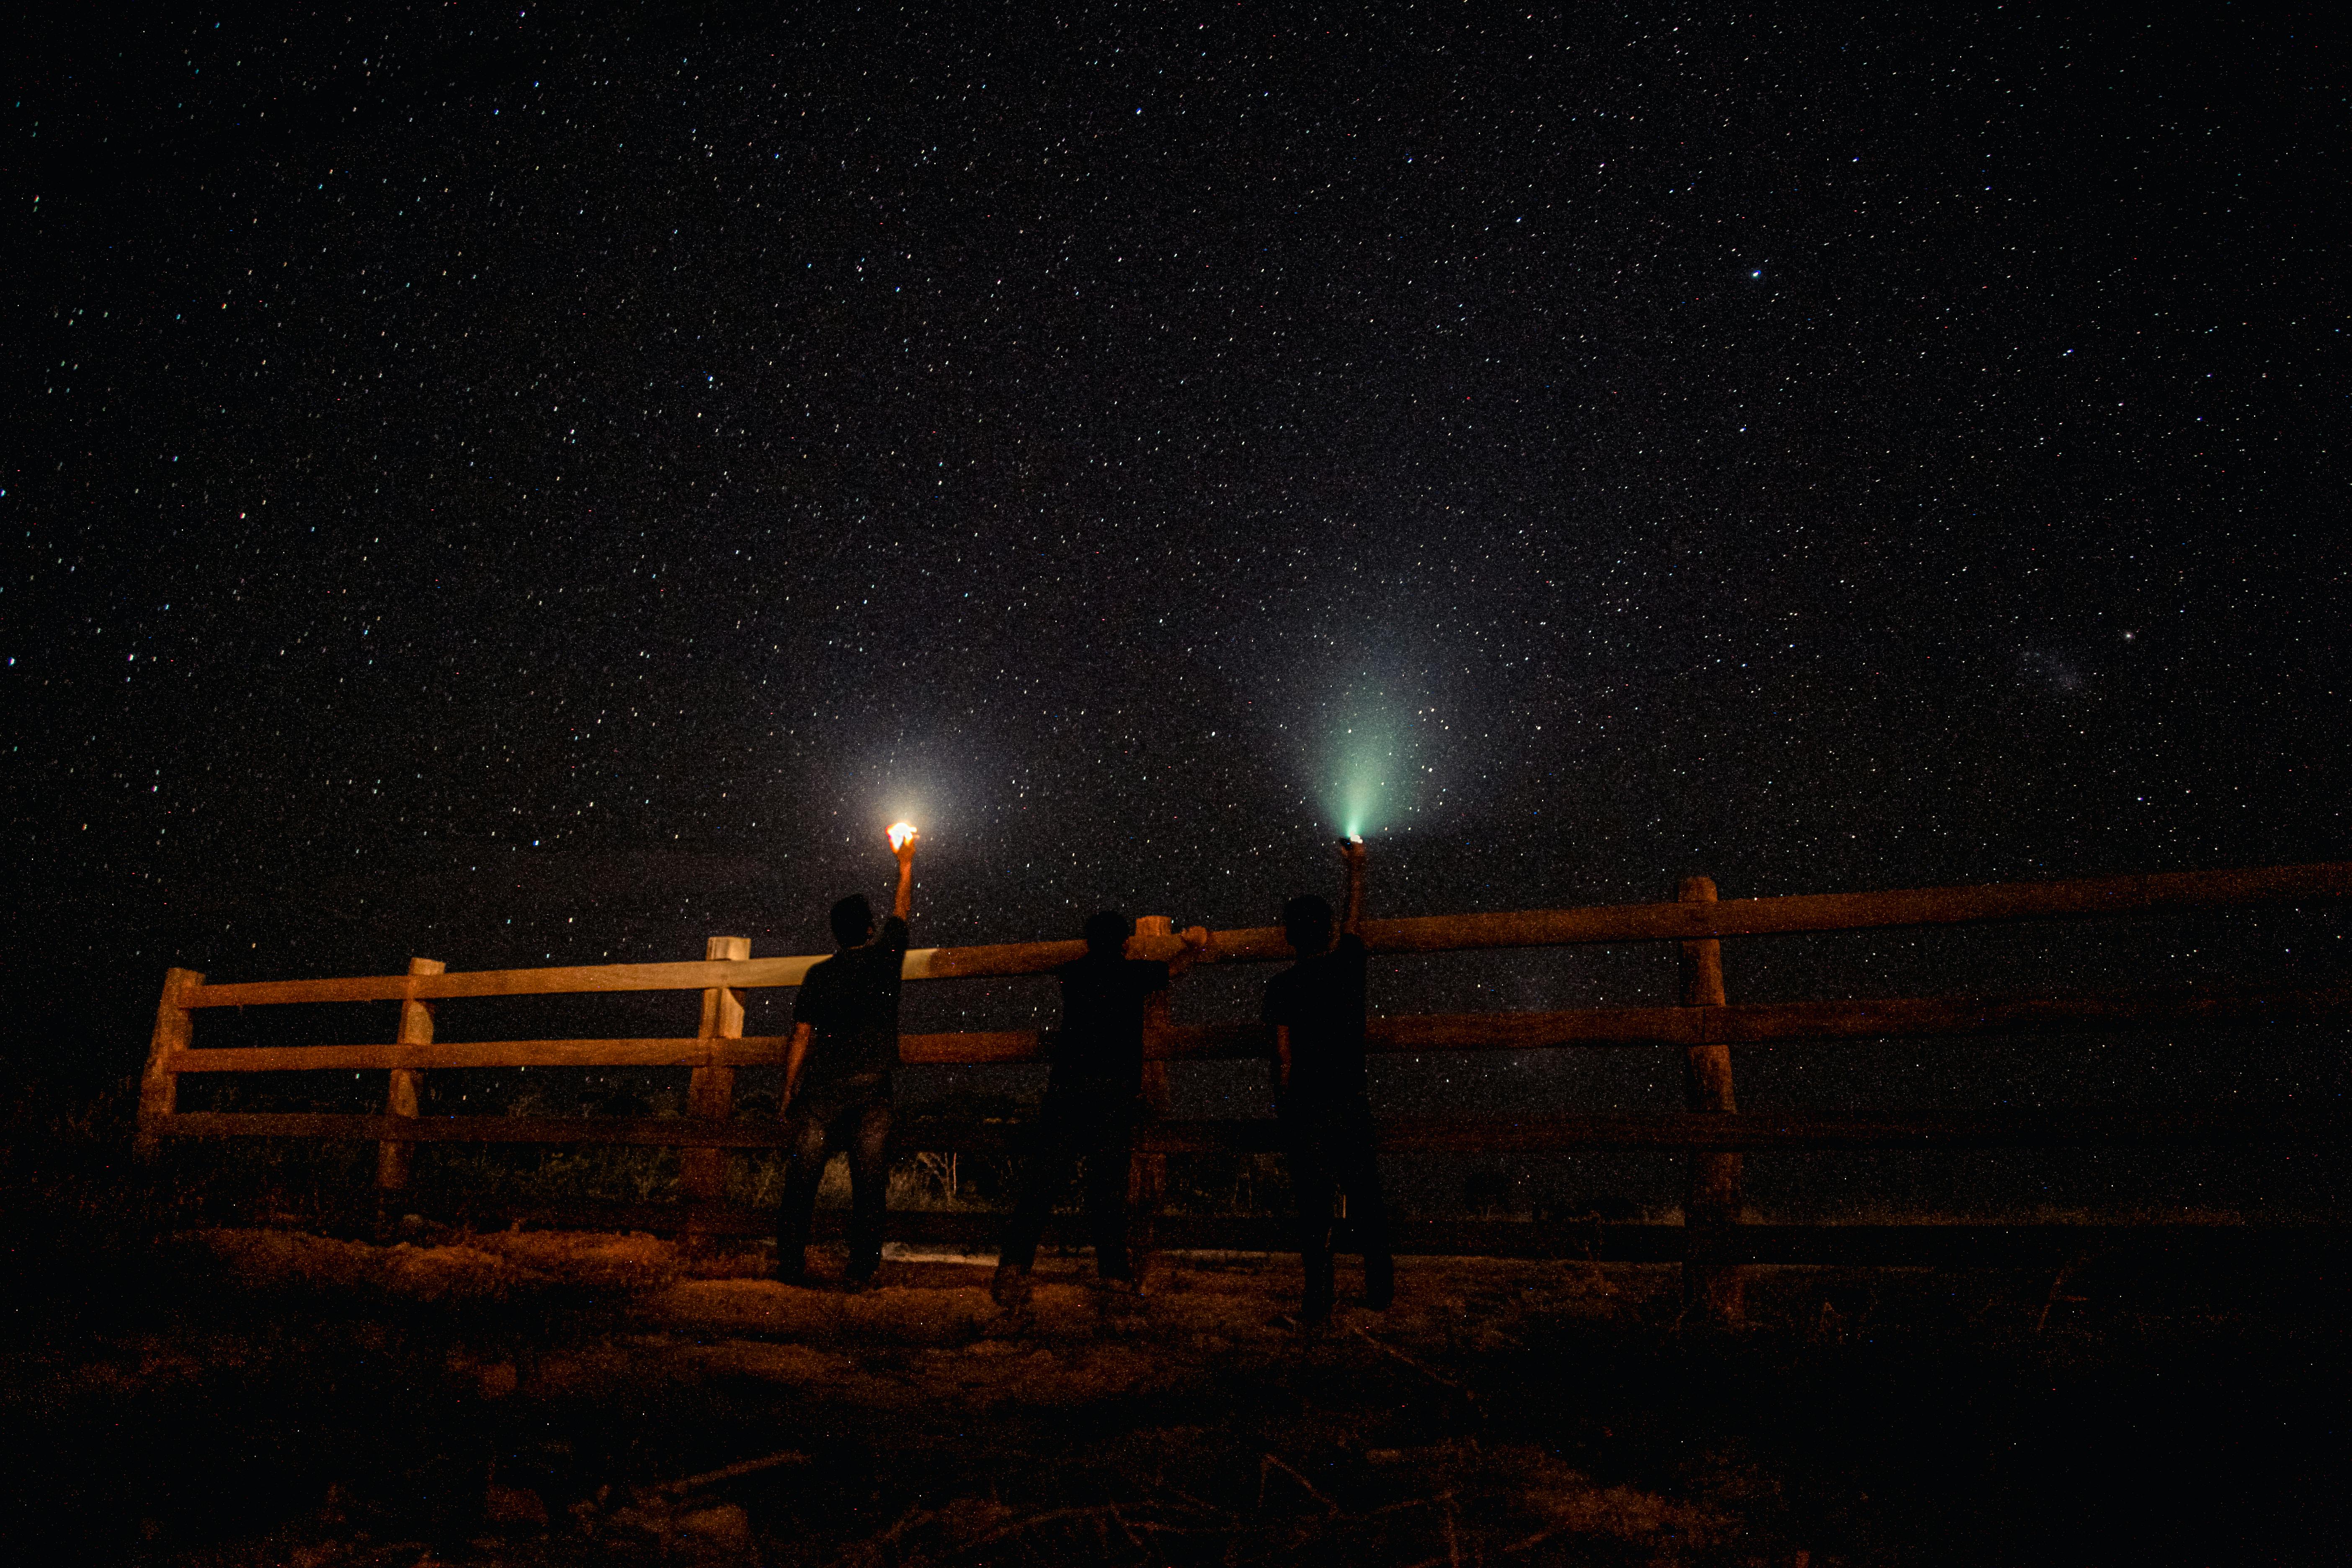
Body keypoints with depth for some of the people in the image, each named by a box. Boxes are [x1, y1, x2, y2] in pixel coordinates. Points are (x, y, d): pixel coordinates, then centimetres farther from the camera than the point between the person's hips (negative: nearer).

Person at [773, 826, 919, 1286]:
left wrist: (788, 1094, 9)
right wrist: (906, 864, 34)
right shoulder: (886, 956, 2)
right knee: (869, 1186, 6)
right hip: (871, 1093, 0)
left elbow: (800, 1039, 2)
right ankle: (862, 1267, 8)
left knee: (801, 1182, 8)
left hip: (820, 1092, 1)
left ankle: (791, 1263, 11)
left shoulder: (819, 974, 3)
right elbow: (903, 910, 20)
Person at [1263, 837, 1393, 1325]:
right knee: (1366, 1200, 12)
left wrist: (1282, 1107, 2)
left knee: (1313, 1206, 2)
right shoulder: (1348, 965, 1)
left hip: (1305, 1107, -3)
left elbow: (1284, 1057, -8)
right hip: (1351, 1103, 3)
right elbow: (1355, 920, 19)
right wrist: (1356, 867, 30)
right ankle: (1380, 1288, 20)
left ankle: (1319, 1298, 5)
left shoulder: (1282, 987, -7)